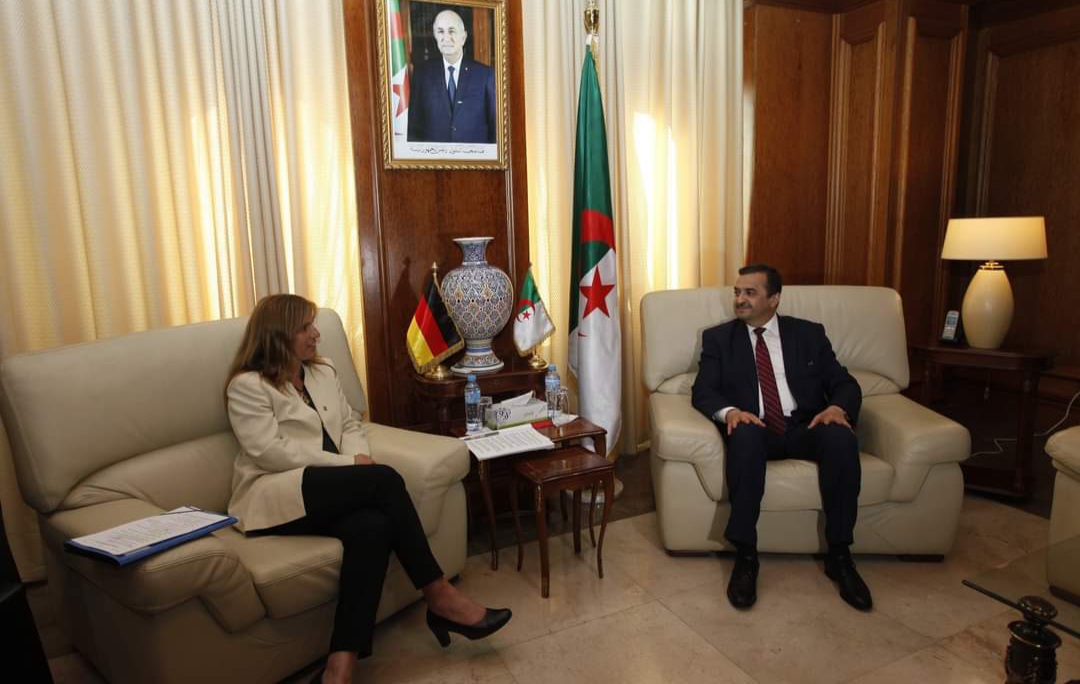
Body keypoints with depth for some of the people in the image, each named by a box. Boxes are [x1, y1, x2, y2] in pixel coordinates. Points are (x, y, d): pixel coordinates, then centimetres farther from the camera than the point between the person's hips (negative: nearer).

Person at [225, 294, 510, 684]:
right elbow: (271, 453, -13)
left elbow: (351, 426, 19)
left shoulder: (323, 373, 19)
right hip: (275, 498, -6)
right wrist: (349, 464, -15)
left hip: (330, 493, 6)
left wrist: (358, 456, -5)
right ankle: (438, 597, -18)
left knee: (372, 526, -31)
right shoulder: (247, 386, -2)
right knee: (384, 479, -28)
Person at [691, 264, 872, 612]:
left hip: (804, 429, 2)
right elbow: (703, 391, 0)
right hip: (753, 430, -1)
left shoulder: (809, 333, 15)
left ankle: (839, 556, -18)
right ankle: (745, 556, -30)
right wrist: (729, 411, -22)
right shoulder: (718, 337, 12)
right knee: (745, 434, -36)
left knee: (840, 436, -31)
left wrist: (837, 407, -14)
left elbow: (845, 383, 10)